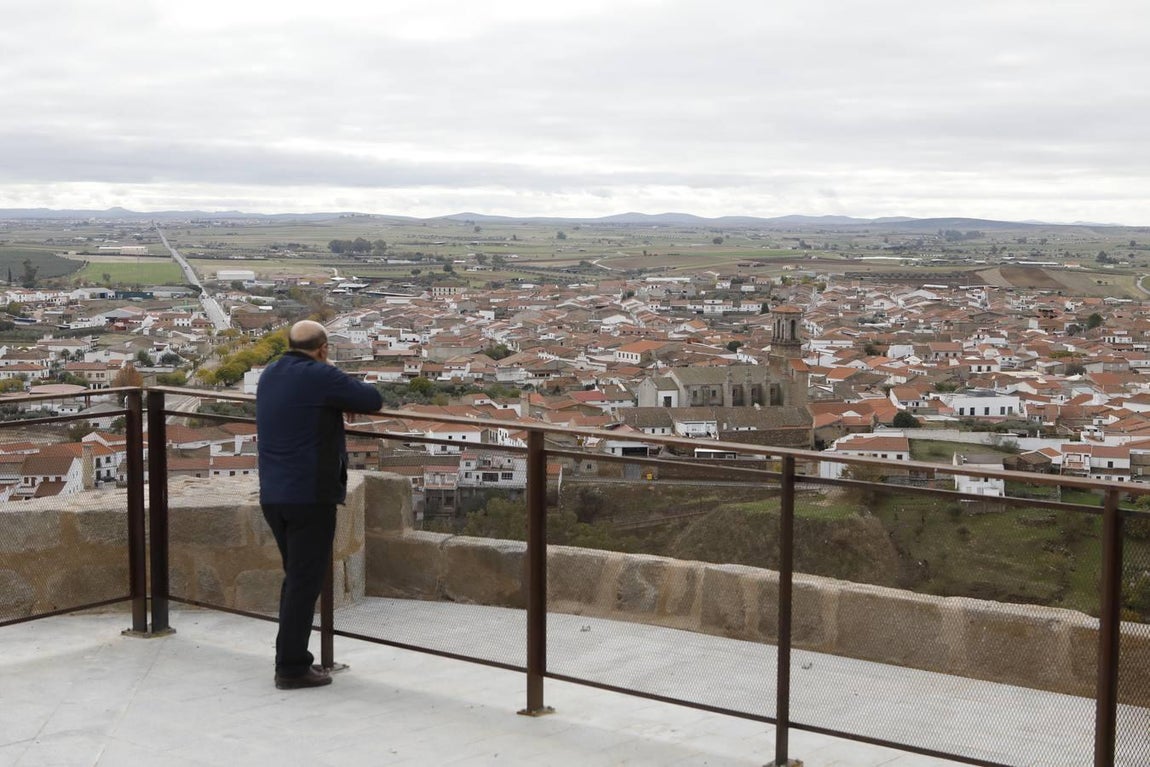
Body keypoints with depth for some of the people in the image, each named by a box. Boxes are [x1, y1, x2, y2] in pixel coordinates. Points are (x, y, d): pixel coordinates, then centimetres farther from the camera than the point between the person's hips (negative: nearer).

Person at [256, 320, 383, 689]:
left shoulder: (269, 375, 11)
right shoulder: (320, 376, -12)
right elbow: (373, 400, -8)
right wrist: (345, 396, 11)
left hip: (272, 495, 8)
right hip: (310, 495, -8)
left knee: (296, 576, 18)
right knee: (305, 580, -2)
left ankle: (291, 658, 23)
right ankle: (292, 667, 1)